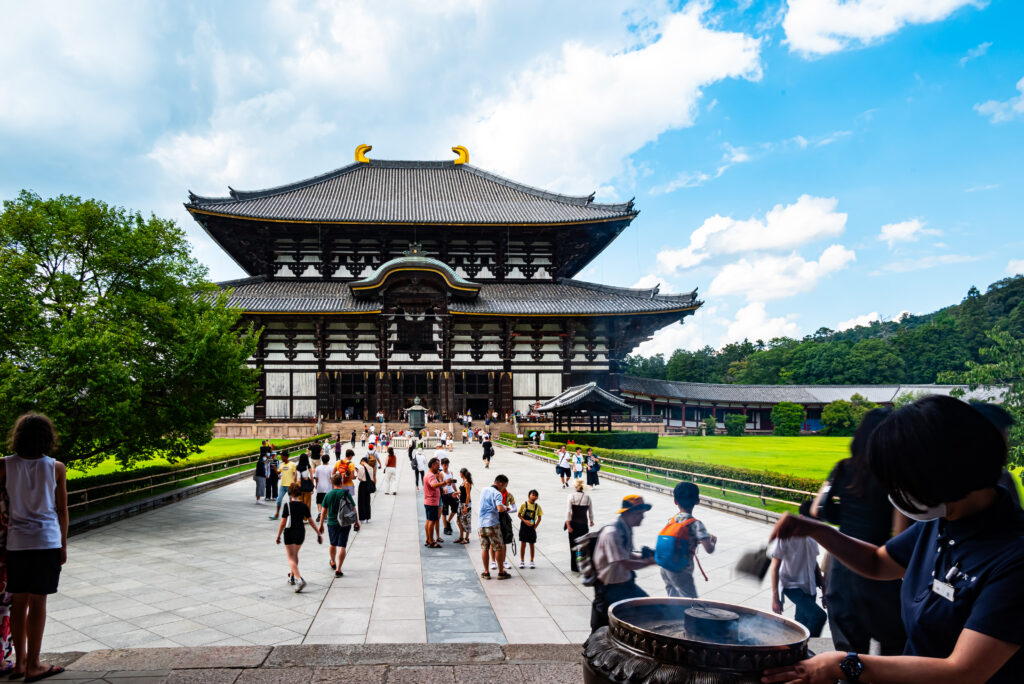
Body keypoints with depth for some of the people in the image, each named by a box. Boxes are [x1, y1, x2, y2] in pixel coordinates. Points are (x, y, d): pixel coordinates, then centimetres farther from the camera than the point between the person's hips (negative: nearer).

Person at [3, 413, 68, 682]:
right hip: (47, 541, -3)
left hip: (16, 543, 3)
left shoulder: (5, 465, -2)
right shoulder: (56, 468, -5)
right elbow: (62, 510, 0)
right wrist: (63, 544, 9)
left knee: (19, 601, 13)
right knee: (37, 601, 3)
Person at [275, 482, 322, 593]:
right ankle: (292, 577, 38)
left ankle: (299, 580, -21)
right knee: (295, 555, 25)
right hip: (301, 533, 5)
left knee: (291, 558, -3)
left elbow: (283, 523, -13)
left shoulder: (287, 505, -12)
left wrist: (278, 536, -2)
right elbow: (311, 522, 2)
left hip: (289, 533, -5)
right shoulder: (304, 506, 0)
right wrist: (319, 534, 8)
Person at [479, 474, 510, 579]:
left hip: (481, 523, 6)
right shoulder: (497, 493, -10)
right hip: (492, 523, -6)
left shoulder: (483, 490, 13)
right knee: (499, 548, 4)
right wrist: (504, 508, -3)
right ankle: (501, 572, 8)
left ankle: (486, 572, 13)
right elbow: (500, 509, -25)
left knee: (484, 548, 10)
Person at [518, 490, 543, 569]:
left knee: (532, 544, 6)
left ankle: (532, 561, 16)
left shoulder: (537, 506, 0)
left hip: (532, 527, 2)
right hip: (524, 526, -2)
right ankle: (522, 561, 12)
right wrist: (525, 521, -17)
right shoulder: (524, 504, -6)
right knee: (523, 544, 3)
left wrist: (535, 526, -6)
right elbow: (519, 515, -2)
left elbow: (539, 518, 6)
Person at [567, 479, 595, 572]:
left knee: (573, 545, 9)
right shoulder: (588, 497, -1)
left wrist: (568, 524, -14)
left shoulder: (571, 496, -8)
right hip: (584, 524, 2)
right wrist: (591, 522, 22)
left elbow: (568, 511, -14)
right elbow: (591, 512, 5)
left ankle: (574, 567, 13)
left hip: (574, 524, -2)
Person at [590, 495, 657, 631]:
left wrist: (644, 556, -1)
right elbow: (626, 564, -26)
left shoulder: (627, 530, 4)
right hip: (610, 588, -9)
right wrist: (651, 561, -18)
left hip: (625, 583, 9)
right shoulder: (612, 533, -24)